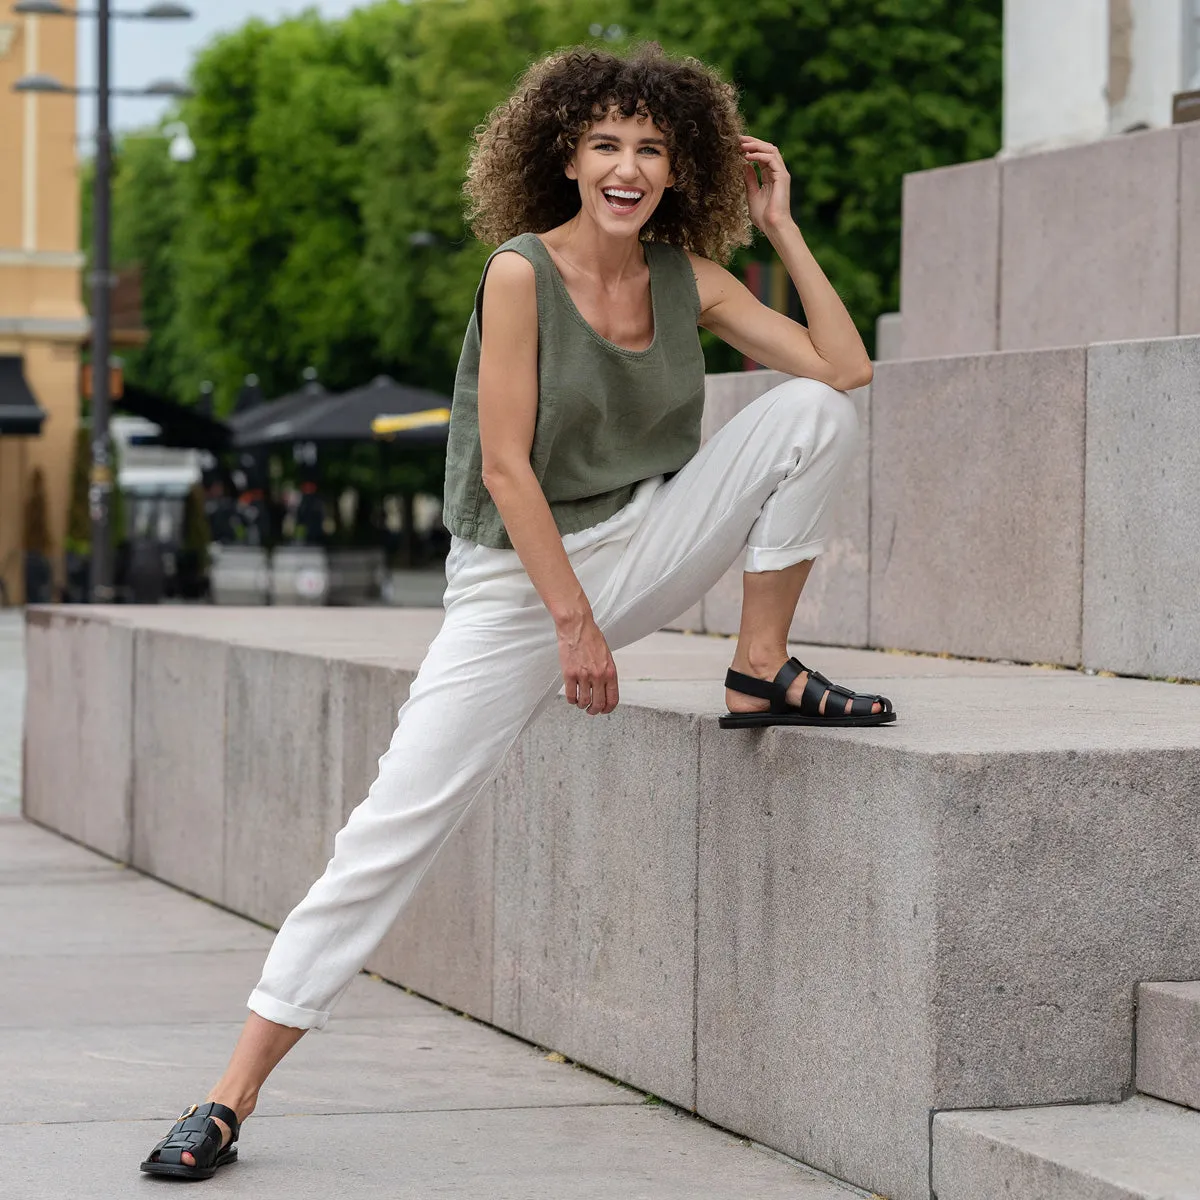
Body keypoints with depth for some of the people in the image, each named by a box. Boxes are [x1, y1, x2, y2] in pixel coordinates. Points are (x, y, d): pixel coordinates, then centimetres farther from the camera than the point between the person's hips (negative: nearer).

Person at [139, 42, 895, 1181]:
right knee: (393, 823, -14)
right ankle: (232, 1097, -8)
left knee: (810, 409, -12)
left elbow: (847, 369, -1)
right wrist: (574, 624, -19)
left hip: (646, 544, 5)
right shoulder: (521, 274, -14)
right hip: (521, 573, -5)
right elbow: (505, 466, -17)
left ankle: (761, 674, -1)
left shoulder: (688, 279, 1)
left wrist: (780, 224, -3)